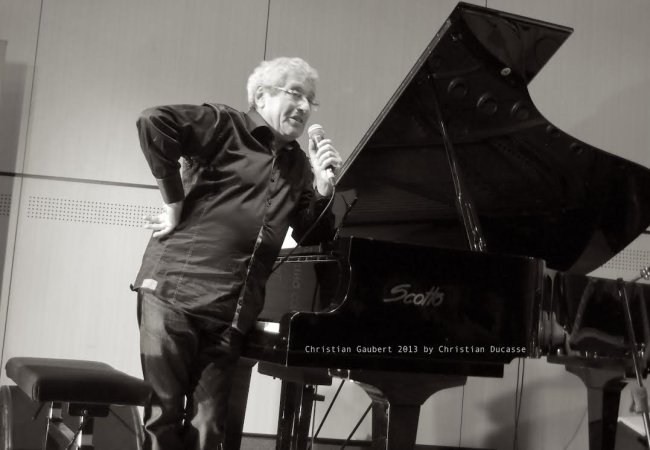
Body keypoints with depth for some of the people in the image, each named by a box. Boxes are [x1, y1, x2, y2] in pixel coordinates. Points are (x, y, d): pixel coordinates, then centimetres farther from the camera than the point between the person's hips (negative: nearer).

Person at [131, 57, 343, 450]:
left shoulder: (299, 166, 17)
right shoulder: (226, 126, -1)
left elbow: (312, 237, 16)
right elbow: (155, 122, -16)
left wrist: (324, 185, 0)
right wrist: (175, 204, -12)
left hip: (231, 312, 5)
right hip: (175, 291, -5)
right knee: (165, 416, 1)